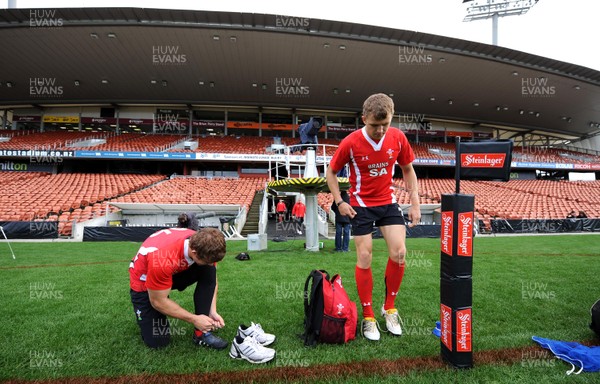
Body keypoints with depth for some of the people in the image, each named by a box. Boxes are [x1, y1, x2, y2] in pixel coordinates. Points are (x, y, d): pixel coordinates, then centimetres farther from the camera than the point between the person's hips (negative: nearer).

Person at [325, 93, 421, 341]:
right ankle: (368, 317, 15)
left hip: (388, 202, 3)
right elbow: (331, 172, -3)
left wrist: (415, 203, 1)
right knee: (364, 259, -2)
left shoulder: (398, 138, -9)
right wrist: (339, 202, -11)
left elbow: (407, 170, 6)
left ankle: (389, 308, 16)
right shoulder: (351, 143, -16)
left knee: (399, 253, -7)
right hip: (361, 205, -2)